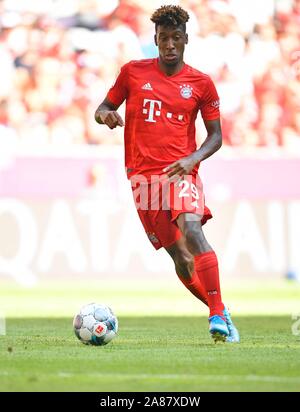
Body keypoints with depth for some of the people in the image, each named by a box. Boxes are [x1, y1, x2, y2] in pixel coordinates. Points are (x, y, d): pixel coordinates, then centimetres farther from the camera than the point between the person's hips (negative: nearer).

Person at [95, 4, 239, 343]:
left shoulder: (201, 83, 5)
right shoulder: (133, 72, 7)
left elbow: (215, 135, 8)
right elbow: (104, 107, 16)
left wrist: (193, 159, -11)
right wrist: (105, 115, -10)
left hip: (181, 172, -1)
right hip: (143, 174, 1)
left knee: (192, 232, -28)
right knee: (181, 258, -2)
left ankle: (218, 315, -28)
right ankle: (220, 314, 14)